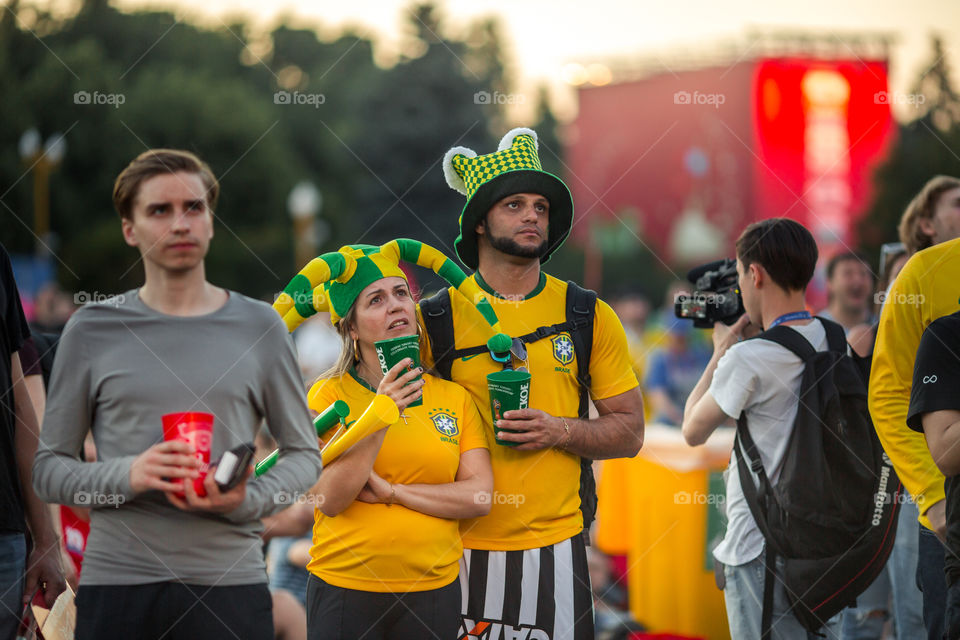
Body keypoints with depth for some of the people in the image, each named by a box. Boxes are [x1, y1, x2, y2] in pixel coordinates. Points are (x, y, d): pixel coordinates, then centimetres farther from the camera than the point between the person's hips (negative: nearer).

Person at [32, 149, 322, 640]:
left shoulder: (258, 327, 7)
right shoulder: (92, 331, 5)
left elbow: (303, 453, 10)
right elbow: (48, 468, 6)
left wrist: (248, 501, -9)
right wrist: (126, 475, -13)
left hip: (230, 582, 0)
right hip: (116, 584, 0)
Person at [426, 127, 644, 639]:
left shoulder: (590, 317, 6)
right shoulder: (434, 319, 3)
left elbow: (629, 432, 8)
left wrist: (562, 430, -11)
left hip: (554, 545, 1)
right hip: (459, 544, -1)